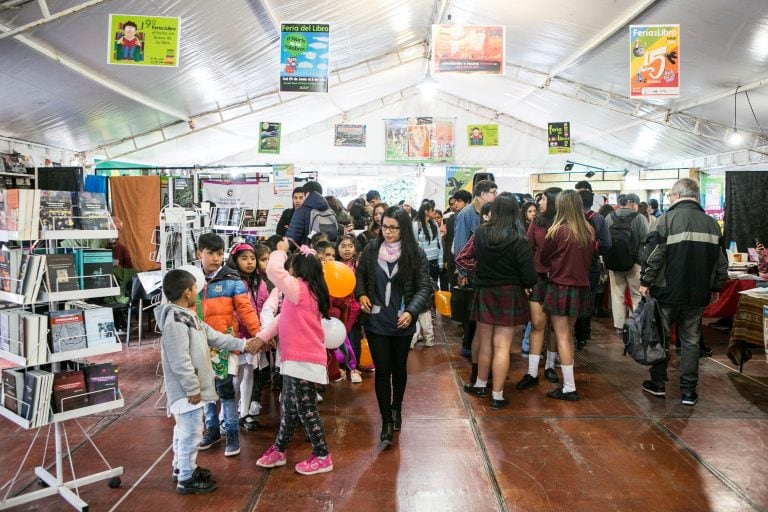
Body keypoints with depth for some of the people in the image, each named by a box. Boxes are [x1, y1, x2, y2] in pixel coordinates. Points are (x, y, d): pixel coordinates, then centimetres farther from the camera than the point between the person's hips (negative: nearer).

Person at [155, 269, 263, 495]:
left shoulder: (187, 317, 12)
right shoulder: (174, 321, -23)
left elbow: (215, 337, 17)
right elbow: (180, 362, -26)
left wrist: (244, 344, 16)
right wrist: (193, 389, -21)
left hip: (190, 388, 11)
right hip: (186, 390, -11)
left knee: (185, 430, 22)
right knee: (191, 432, -1)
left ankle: (181, 468, 36)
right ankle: (186, 479, 11)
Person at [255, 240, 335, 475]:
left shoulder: (300, 289, -15)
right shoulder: (305, 293, 14)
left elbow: (273, 270, -25)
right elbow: (282, 320, 15)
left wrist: (280, 251, -7)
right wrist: (260, 337, 8)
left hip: (304, 361, -10)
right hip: (297, 360, 10)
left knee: (306, 410, 1)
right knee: (288, 408, 19)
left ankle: (322, 457, 14)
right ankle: (279, 450, 34)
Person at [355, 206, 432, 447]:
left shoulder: (415, 253, -8)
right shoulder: (371, 249, -4)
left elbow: (424, 287, -7)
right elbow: (360, 275, 10)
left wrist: (411, 312, -20)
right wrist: (361, 294, -9)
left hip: (402, 322, 0)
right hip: (376, 321, 0)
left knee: (399, 367, 17)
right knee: (382, 370, -1)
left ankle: (396, 408, 40)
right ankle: (387, 421, 10)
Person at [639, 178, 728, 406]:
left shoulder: (668, 218, -10)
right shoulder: (711, 222, 5)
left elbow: (654, 254, -14)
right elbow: (721, 262, 10)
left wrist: (646, 282, -4)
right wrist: (715, 288, 21)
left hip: (668, 292, -4)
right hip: (698, 295, 4)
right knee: (690, 341, 11)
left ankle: (658, 383, 20)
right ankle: (688, 391, 14)